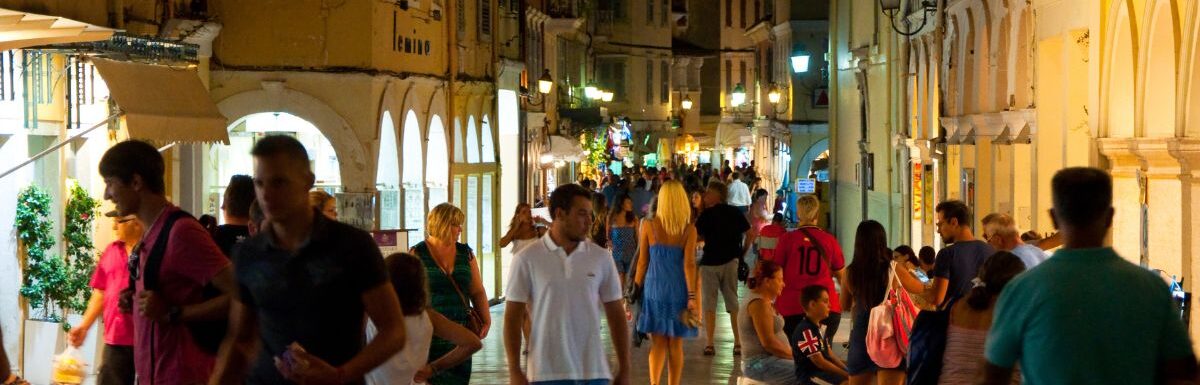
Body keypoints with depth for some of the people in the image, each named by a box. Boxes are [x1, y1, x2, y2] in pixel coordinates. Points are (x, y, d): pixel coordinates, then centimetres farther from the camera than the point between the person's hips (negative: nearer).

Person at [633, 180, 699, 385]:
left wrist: (636, 288, 11)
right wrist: (691, 296, -10)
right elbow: (689, 264, -10)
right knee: (676, 345, 10)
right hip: (678, 290, 0)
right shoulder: (689, 230, -5)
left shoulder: (649, 225, -2)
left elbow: (642, 261, 1)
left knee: (658, 343, 7)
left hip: (654, 288, 1)